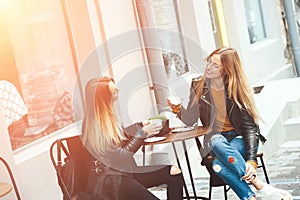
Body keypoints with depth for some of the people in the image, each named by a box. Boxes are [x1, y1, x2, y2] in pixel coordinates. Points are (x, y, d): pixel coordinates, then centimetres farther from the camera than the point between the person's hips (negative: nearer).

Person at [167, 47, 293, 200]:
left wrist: (252, 161, -27)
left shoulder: (237, 90, -8)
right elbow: (190, 120, 0)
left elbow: (249, 128, -13)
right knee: (216, 140, -36)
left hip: (239, 138, -2)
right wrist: (178, 110, -23)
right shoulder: (198, 86, 1)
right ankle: (260, 186, -37)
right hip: (215, 140, 3)